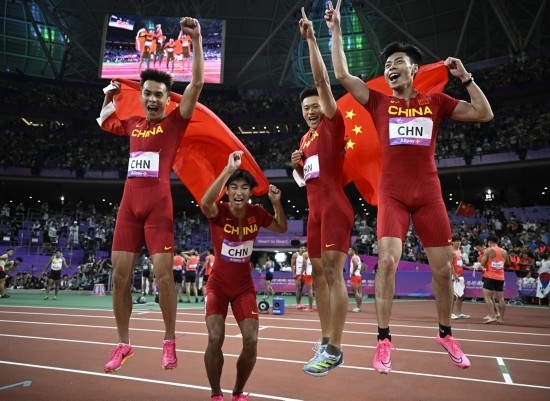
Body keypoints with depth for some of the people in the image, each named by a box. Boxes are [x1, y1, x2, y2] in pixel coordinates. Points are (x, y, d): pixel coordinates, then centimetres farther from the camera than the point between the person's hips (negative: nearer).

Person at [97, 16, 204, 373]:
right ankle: (124, 344, 17)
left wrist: (197, 40, -13)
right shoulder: (133, 124, 17)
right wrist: (109, 97, 26)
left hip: (159, 205, -5)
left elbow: (197, 83, -9)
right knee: (120, 275, 4)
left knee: (163, 273, -6)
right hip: (129, 204, 5)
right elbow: (103, 122, 38)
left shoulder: (175, 121, 2)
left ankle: (170, 342, 11)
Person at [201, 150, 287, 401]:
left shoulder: (256, 213, -7)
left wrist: (277, 203, -10)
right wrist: (229, 169, -50)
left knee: (251, 341, -9)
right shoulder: (218, 212, -17)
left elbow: (282, 228, 9)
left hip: (244, 287, 3)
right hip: (218, 284, -2)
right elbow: (205, 202, -42)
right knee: (215, 338, -18)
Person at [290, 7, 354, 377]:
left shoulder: (333, 124, 0)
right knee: (320, 274, 7)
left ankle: (335, 350, -9)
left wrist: (311, 39, -13)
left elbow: (322, 80, -11)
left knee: (334, 273, -12)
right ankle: (326, 342, 14)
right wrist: (297, 165, 8)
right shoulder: (305, 139, 21)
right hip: (315, 209, 9)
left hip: (334, 207, -8)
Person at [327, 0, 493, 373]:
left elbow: (484, 114, 10)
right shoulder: (379, 102, 7)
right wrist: (336, 30, 1)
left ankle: (446, 334, 26)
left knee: (443, 267, 5)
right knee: (388, 261, -16)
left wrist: (465, 77, 4)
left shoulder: (435, 102, 10)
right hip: (392, 194, -2)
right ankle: (384, 340, -3)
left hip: (429, 192, 2)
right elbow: (342, 75, 0)